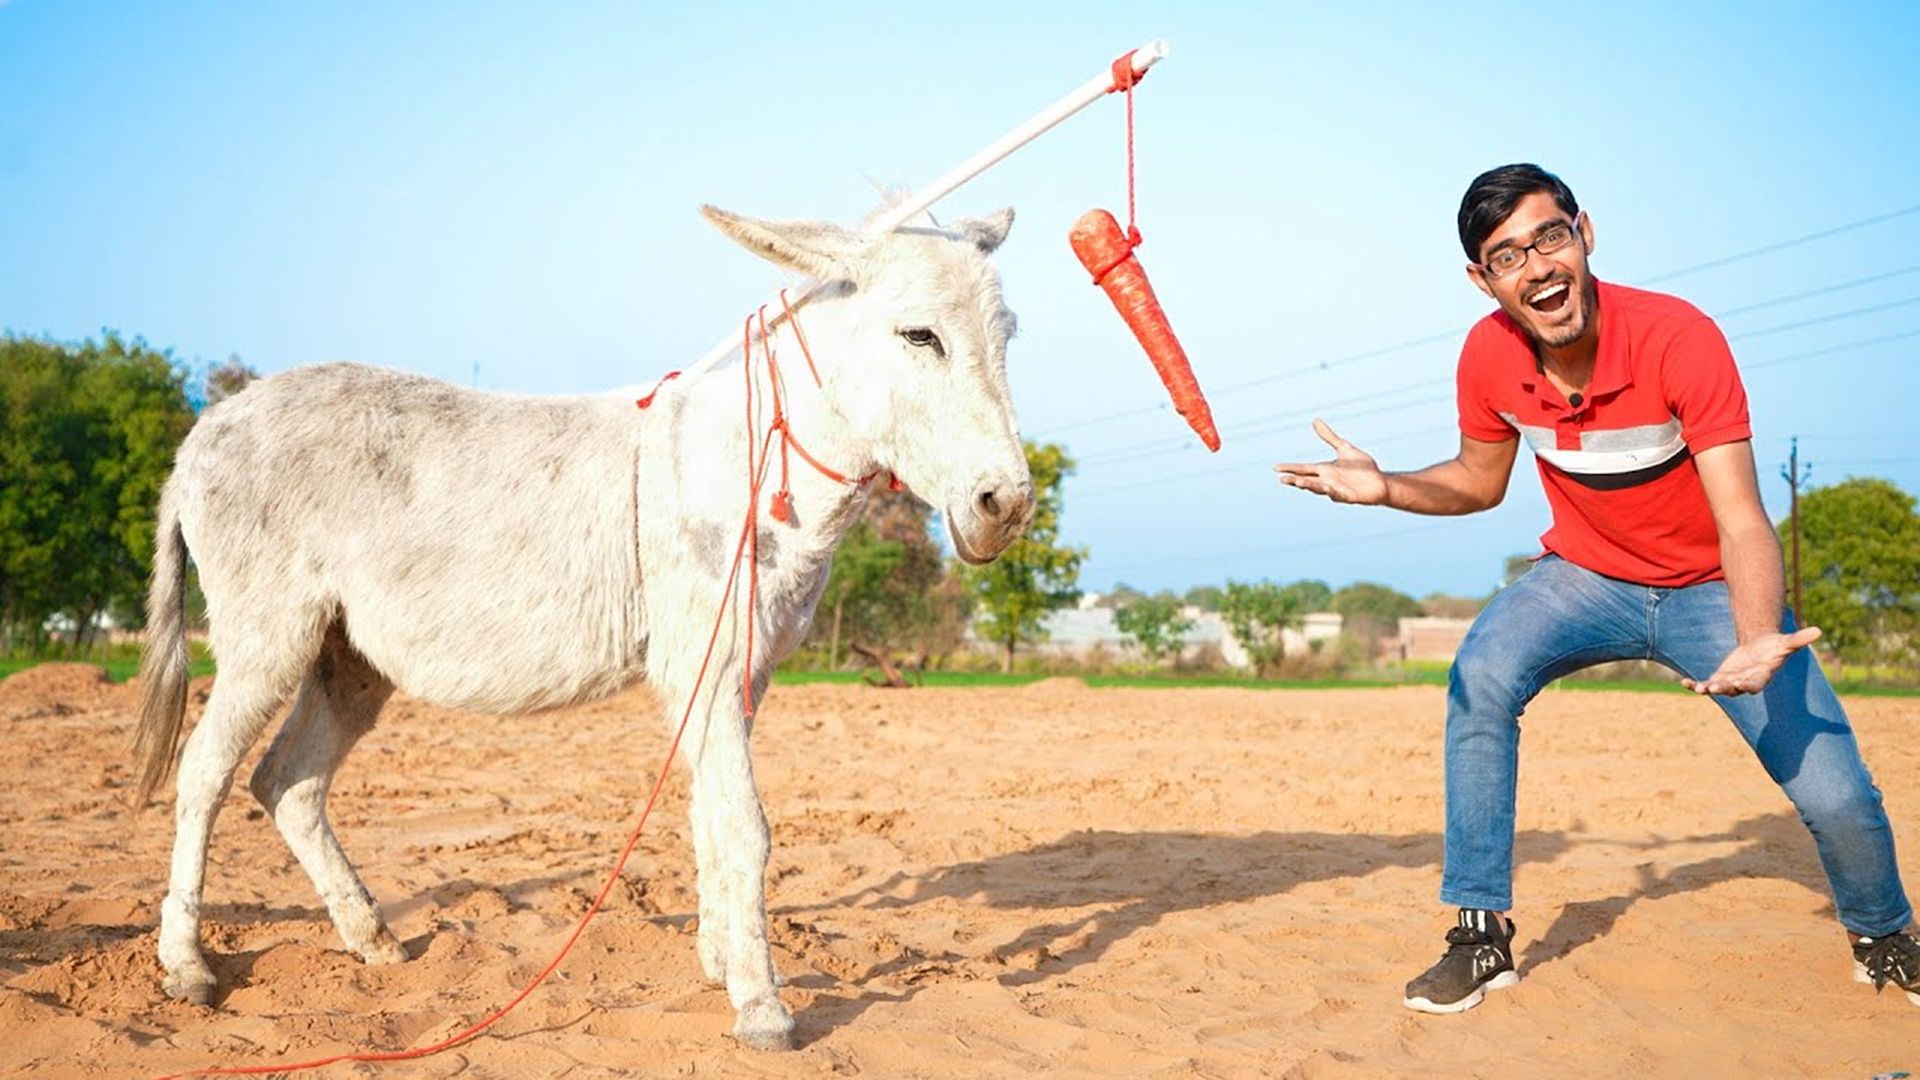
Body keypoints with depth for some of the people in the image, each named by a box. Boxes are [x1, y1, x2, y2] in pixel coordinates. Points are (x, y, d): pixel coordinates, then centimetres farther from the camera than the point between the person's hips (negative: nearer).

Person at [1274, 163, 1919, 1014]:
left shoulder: (1678, 336, -27)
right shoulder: (1489, 355, -14)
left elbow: (1741, 521, -32)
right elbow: (1479, 480, 4)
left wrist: (1758, 642, -51)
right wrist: (1386, 488, -16)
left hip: (1708, 587, -2)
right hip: (1584, 576, 3)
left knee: (1834, 794, -12)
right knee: (1479, 681, -27)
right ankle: (1482, 934, -15)